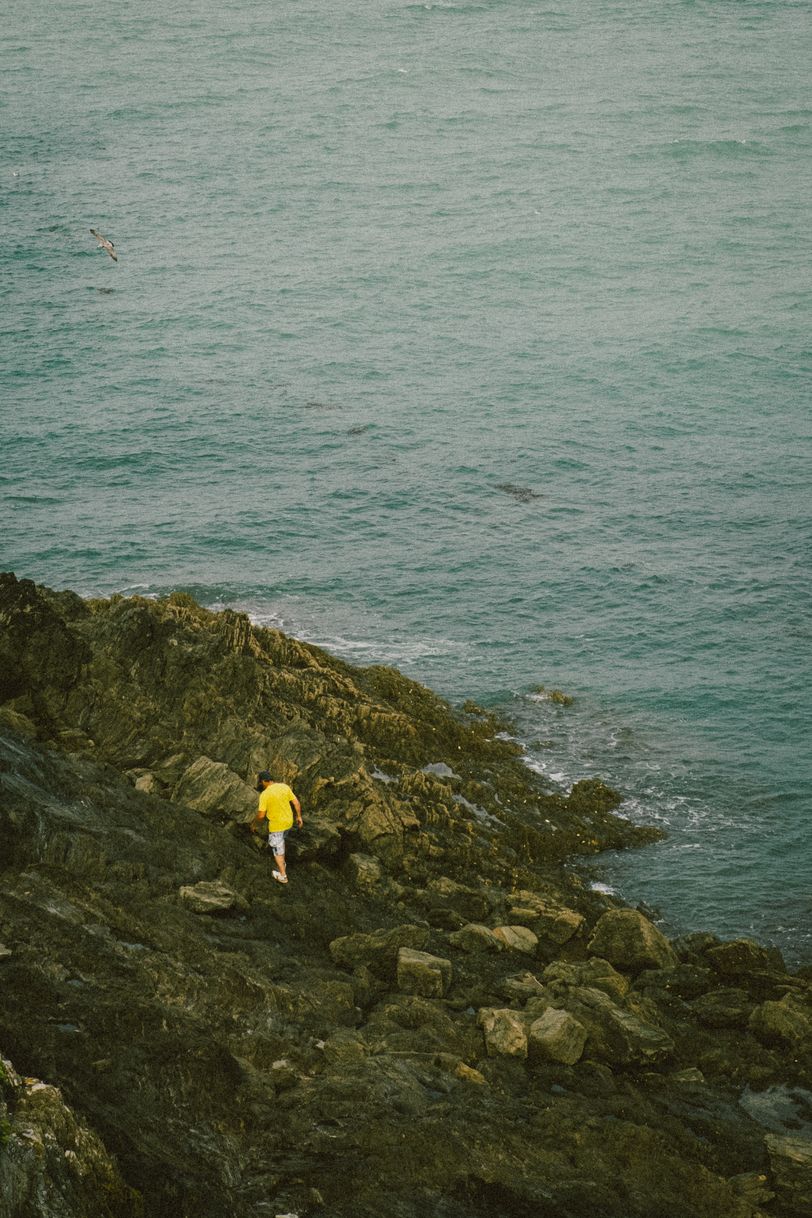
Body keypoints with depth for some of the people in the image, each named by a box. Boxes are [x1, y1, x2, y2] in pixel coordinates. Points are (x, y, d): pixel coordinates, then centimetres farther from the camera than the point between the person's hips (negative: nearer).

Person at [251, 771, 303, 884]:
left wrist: (254, 825, -2)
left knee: (277, 849, 11)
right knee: (281, 840, 31)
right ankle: (282, 863, 45)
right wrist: (299, 817, 12)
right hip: (288, 821, 6)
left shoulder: (265, 795, -22)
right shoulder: (285, 787, -6)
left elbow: (261, 814, -19)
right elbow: (296, 803, -1)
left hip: (276, 825, -6)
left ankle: (283, 875, 21)